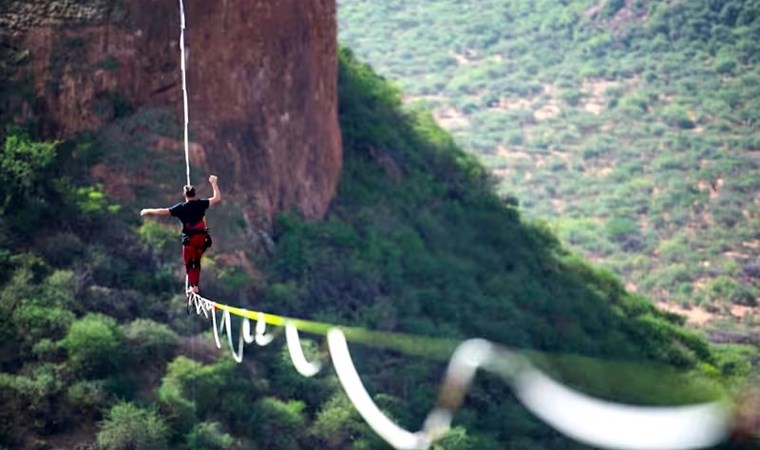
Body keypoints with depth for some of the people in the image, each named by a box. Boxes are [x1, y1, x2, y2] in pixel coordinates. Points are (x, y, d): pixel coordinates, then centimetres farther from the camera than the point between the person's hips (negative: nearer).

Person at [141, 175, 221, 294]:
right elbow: (217, 198, 1)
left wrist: (148, 211, 11)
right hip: (202, 237, 3)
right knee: (197, 262, 16)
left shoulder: (181, 207, -5)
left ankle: (192, 286, -7)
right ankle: (196, 285, 16)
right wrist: (214, 183, 10)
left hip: (189, 238, -3)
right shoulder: (201, 204, -2)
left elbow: (162, 211, -2)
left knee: (189, 263, 4)